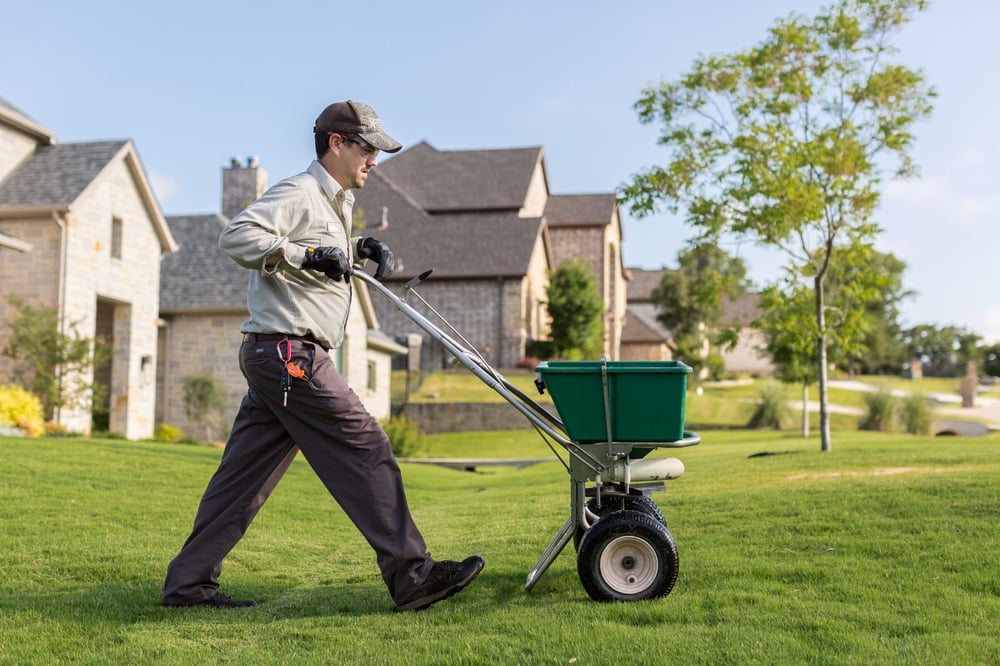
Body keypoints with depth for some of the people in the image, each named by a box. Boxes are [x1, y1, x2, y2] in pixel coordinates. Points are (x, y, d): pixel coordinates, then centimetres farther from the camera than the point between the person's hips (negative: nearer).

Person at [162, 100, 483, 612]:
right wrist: (309, 254, -24)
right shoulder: (298, 193, -9)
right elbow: (236, 236, -21)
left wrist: (360, 248, 21)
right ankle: (411, 575, -5)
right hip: (288, 352, -10)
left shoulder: (336, 203, 22)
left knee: (245, 473, 10)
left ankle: (189, 582, 17)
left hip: (272, 358, 10)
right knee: (365, 449, -9)